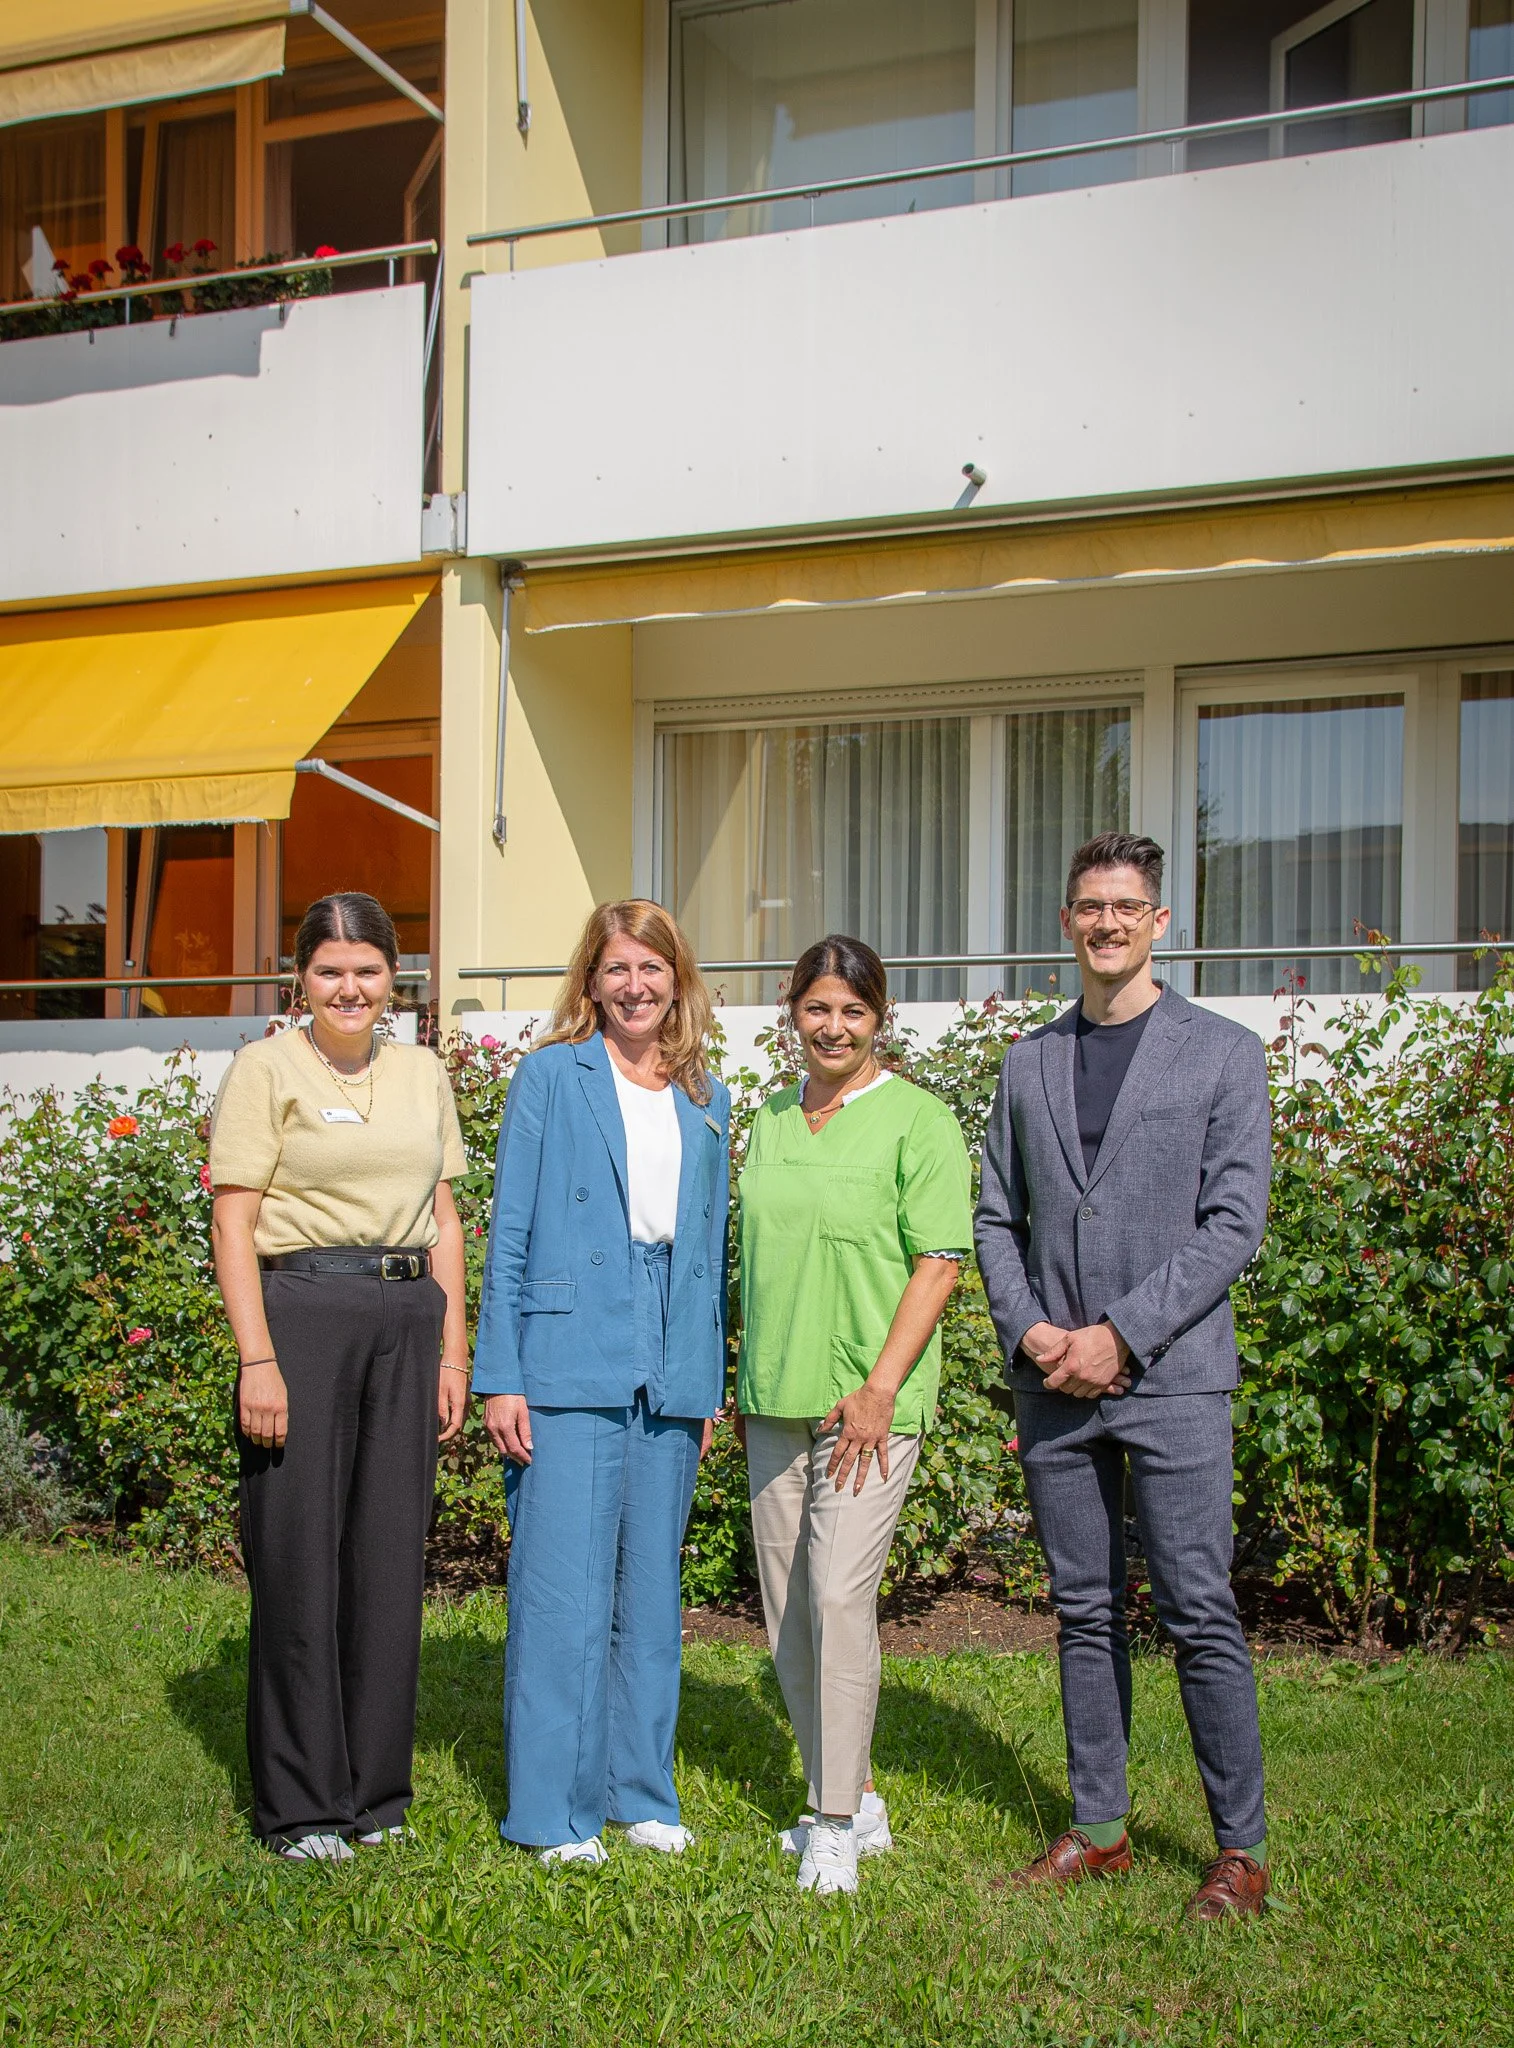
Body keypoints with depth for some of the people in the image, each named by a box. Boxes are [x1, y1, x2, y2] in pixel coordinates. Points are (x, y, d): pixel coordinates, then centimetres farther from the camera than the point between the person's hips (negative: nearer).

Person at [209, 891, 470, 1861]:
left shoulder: (423, 1073, 13)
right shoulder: (268, 1069, -2)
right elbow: (234, 1223, -6)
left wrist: (453, 1349, 10)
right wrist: (258, 1359, -13)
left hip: (409, 1314, 5)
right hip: (304, 1308, -4)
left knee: (392, 1551, 8)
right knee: (300, 1554, 0)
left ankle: (374, 1789, 21)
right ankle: (300, 1805, 12)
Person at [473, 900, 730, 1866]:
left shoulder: (708, 1101, 13)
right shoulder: (552, 1076, 1)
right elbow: (510, 1234, -1)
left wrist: (710, 1385, 12)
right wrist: (499, 1377, -7)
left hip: (671, 1378, 4)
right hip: (570, 1369, -4)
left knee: (653, 1591, 11)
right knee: (563, 1592, -3)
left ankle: (641, 1793, 23)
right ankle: (552, 1812, 8)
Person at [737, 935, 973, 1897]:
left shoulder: (918, 1120, -5)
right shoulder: (770, 1120, 13)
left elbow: (939, 1264, -10)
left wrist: (879, 1389, -16)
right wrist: (746, 1384, 15)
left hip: (871, 1400, -6)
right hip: (777, 1401, 6)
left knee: (839, 1595, -13)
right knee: (787, 1608, 9)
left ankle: (840, 1827, 0)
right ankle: (853, 1800, 23)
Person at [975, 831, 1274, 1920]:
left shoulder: (1223, 1052, 0)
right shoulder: (1030, 1063, 13)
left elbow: (1235, 1222, -6)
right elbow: (997, 1217, 14)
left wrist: (1121, 1336, -12)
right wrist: (1030, 1330, -4)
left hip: (1170, 1376, -4)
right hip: (1053, 1383, 4)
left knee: (1201, 1614, -3)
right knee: (1085, 1613, 11)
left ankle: (1242, 1849, 9)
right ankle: (1099, 1829, 22)